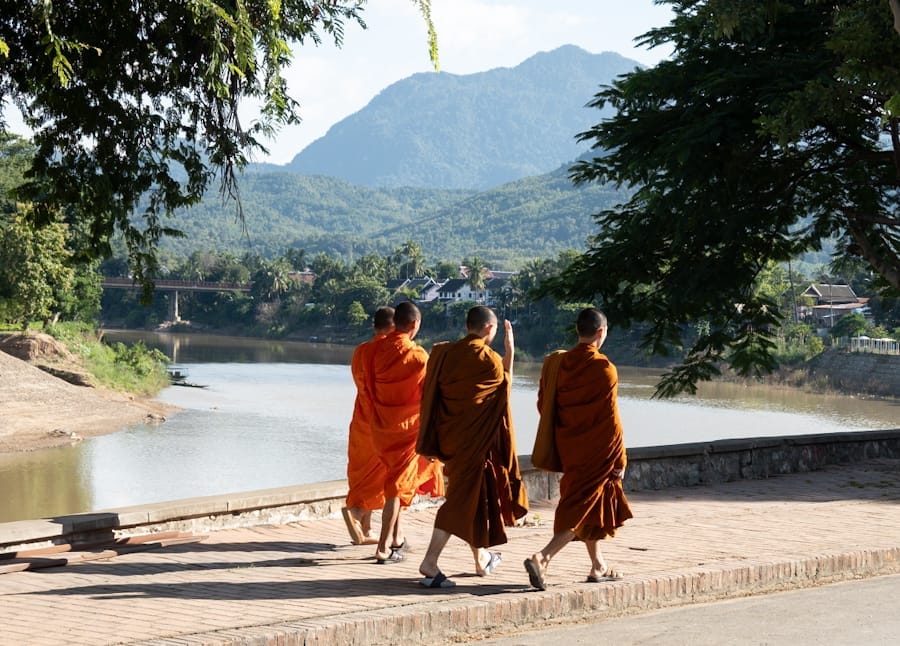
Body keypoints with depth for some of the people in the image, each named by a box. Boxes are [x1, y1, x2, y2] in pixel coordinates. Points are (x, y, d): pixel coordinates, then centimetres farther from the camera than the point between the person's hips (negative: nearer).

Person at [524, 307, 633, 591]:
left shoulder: (556, 363, 1)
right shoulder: (604, 369, -16)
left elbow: (543, 405, 6)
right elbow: (611, 419, -14)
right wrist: (619, 460, -7)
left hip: (568, 448, 6)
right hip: (596, 451, -6)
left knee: (592, 503, 20)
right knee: (582, 508, -3)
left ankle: (598, 566, 28)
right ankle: (542, 558, -19)